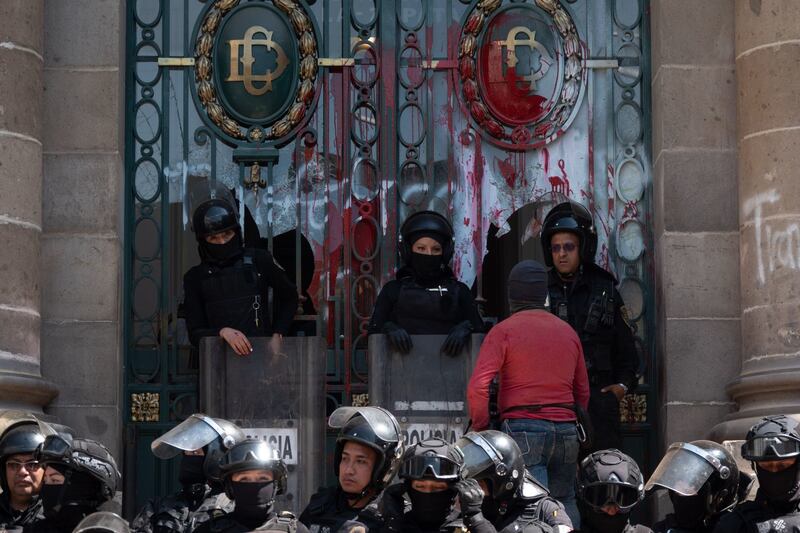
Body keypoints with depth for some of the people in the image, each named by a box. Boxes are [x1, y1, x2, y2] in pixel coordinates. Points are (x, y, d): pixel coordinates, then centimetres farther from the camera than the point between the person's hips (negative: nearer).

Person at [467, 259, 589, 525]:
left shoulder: (504, 330, -2)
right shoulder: (568, 332, 15)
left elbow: (478, 386, -11)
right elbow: (582, 390, 21)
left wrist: (481, 428, -1)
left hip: (523, 427, -5)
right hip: (565, 429, 5)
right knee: (565, 502, 13)